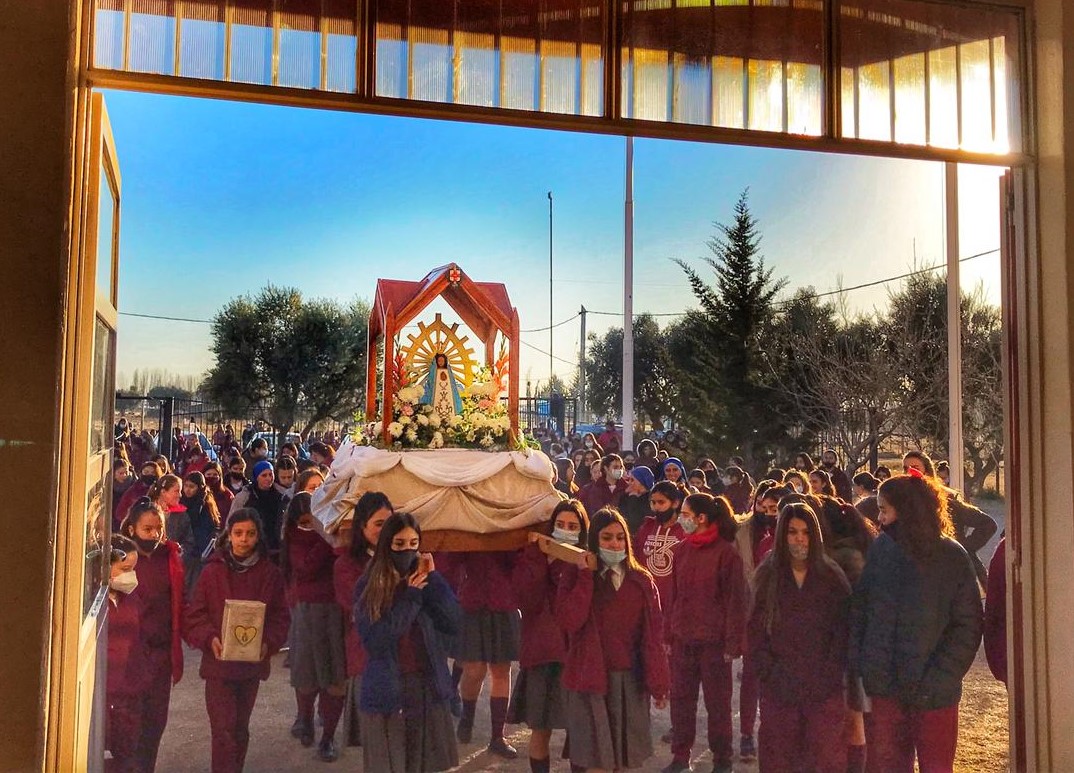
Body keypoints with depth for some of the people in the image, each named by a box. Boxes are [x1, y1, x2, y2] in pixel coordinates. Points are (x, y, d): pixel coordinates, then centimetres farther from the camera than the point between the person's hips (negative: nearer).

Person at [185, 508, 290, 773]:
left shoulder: (269, 573, -1)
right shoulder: (213, 571, -5)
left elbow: (281, 616, 3)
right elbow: (195, 614, -3)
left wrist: (269, 643, -13)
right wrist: (209, 638, -19)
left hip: (253, 663, 2)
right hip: (219, 662, -2)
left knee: (240, 729, 16)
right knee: (224, 730, -6)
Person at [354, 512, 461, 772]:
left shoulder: (426, 581, 4)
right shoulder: (368, 586, -4)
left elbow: (454, 625, -7)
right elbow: (374, 641, -16)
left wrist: (433, 579, -11)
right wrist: (410, 597, -14)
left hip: (428, 688, 3)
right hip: (387, 691, -2)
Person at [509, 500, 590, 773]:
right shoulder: (532, 557, 4)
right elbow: (528, 602, -10)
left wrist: (558, 564, -14)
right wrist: (543, 560, -13)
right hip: (542, 651, 0)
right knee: (540, 730, 9)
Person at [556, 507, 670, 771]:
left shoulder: (641, 581, 3)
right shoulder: (575, 574, -2)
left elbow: (653, 636, 3)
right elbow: (569, 620, -18)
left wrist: (658, 684, 1)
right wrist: (585, 576, -17)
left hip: (630, 681, 2)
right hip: (590, 679, -2)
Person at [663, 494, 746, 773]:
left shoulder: (726, 552, -11)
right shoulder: (682, 549, 6)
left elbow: (735, 600, -10)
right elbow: (674, 594, 10)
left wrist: (733, 643, -12)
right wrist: (668, 634, 7)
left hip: (713, 640, -5)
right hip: (683, 639, 5)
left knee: (717, 702, 8)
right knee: (680, 699, 11)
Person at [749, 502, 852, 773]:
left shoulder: (832, 576, 3)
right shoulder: (768, 576, 4)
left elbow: (843, 629, 2)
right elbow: (756, 629, 4)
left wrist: (832, 671, -9)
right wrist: (770, 670, -7)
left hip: (824, 686, -1)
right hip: (778, 687, 1)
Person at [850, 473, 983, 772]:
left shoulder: (952, 557, -8)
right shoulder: (881, 549, 1)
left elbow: (967, 627, -8)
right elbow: (860, 610, 4)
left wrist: (937, 679, -15)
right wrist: (859, 668, -4)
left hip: (933, 695, -2)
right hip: (883, 689, 3)